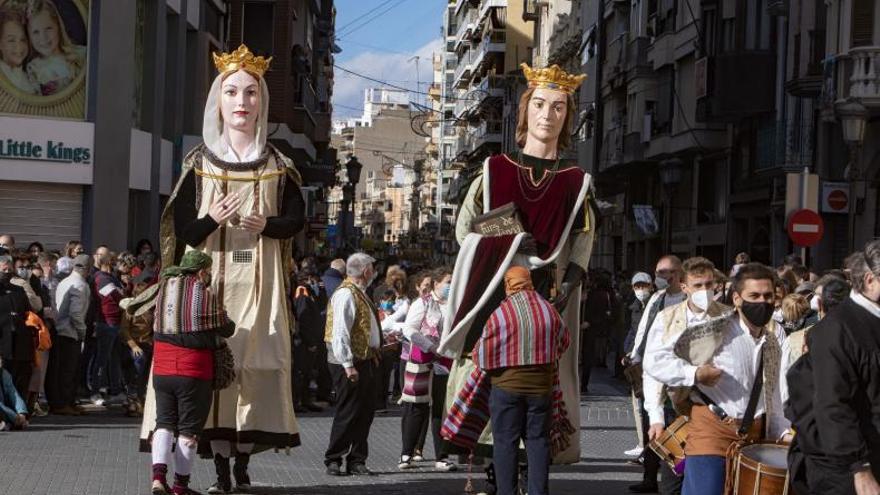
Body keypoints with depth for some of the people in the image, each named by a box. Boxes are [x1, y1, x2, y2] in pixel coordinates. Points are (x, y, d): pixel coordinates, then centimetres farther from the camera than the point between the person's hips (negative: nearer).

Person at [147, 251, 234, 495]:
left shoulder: (163, 291, 8)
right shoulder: (206, 296, -8)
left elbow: (156, 327, 14)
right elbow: (226, 329, 0)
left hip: (162, 371, 5)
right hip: (194, 374, -5)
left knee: (164, 422, 11)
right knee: (189, 428, 5)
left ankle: (158, 474, -7)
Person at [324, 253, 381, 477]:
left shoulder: (360, 294, 16)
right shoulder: (346, 294, -14)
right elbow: (340, 333, -20)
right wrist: (349, 365, -24)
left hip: (367, 360, 10)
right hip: (351, 362, -10)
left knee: (365, 412, 11)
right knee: (348, 413, -5)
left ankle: (356, 460, 17)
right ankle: (333, 460, 3)